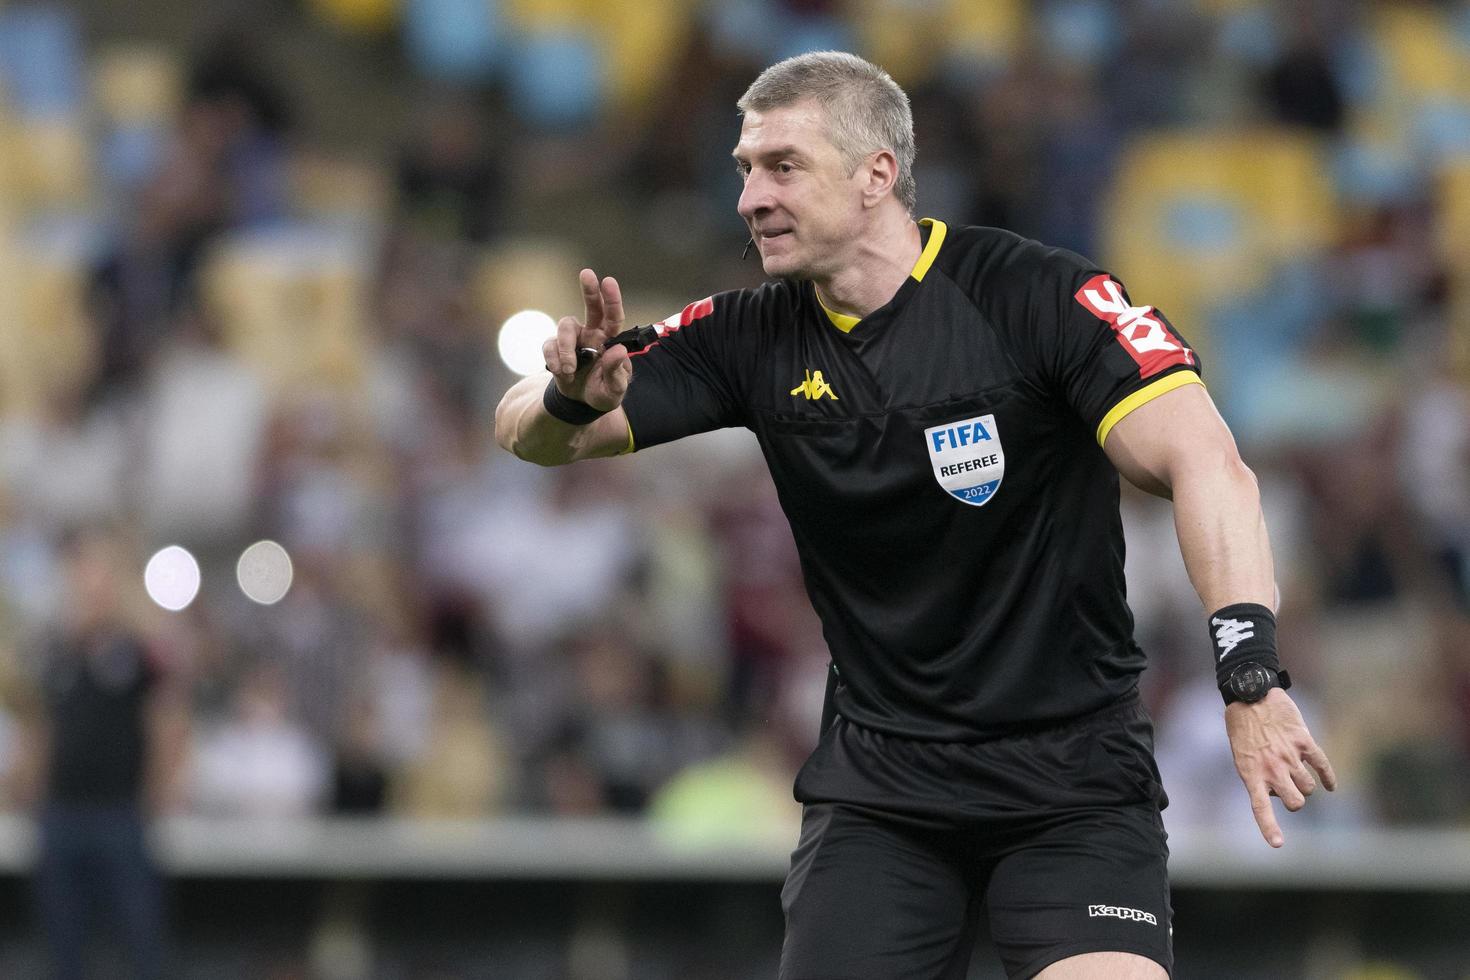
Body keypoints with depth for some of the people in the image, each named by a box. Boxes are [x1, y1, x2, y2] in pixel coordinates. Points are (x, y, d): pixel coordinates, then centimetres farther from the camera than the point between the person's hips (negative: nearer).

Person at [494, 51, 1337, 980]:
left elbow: (1206, 464, -22)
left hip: (1075, 773, -4)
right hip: (878, 782, 4)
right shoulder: (755, 337, 1)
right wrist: (571, 395, -19)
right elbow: (530, 433, 6)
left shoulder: (1039, 294, -13)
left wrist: (1250, 669, -36)